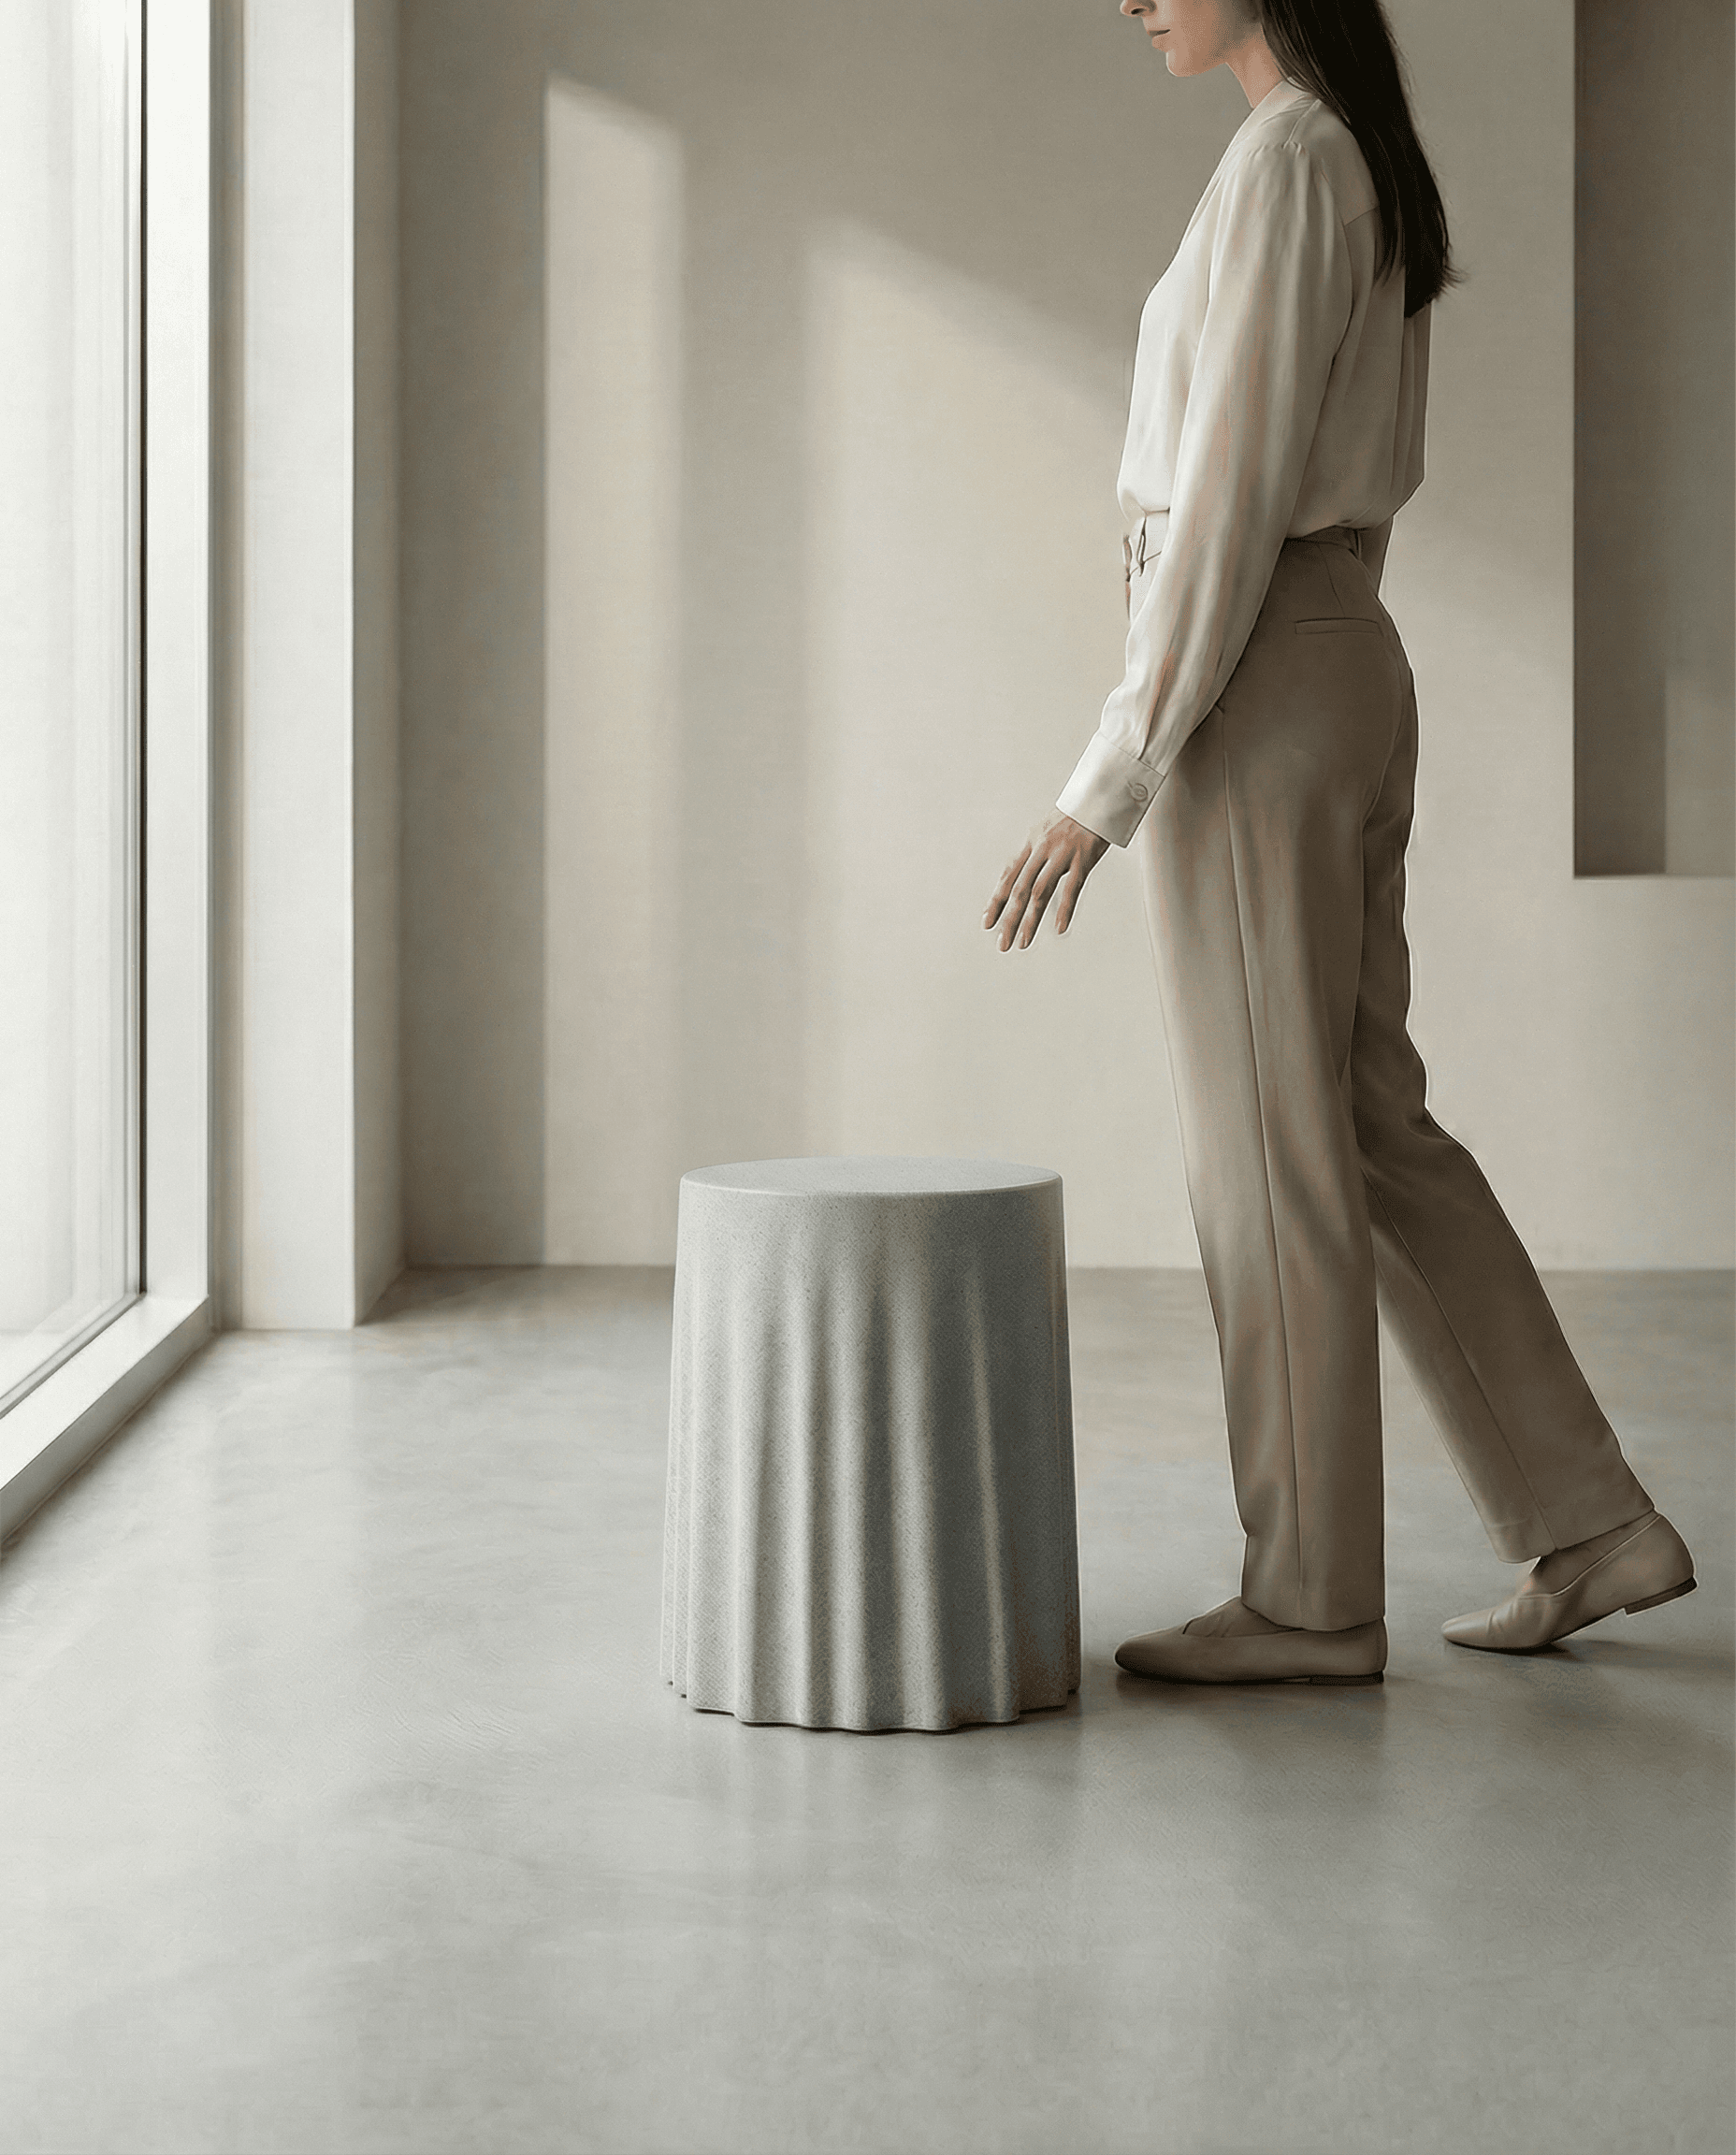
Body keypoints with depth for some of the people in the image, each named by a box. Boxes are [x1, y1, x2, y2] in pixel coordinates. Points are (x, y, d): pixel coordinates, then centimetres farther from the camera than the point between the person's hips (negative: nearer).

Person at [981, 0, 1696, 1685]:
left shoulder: (1283, 164, -14)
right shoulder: (1379, 167, 17)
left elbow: (1228, 502, -19)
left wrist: (1110, 781, -17)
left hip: (1255, 695, -10)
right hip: (1350, 668, 10)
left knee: (1269, 1156, -1)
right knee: (1371, 1129, 13)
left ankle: (1312, 1597, 10)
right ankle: (1586, 1521, 17)